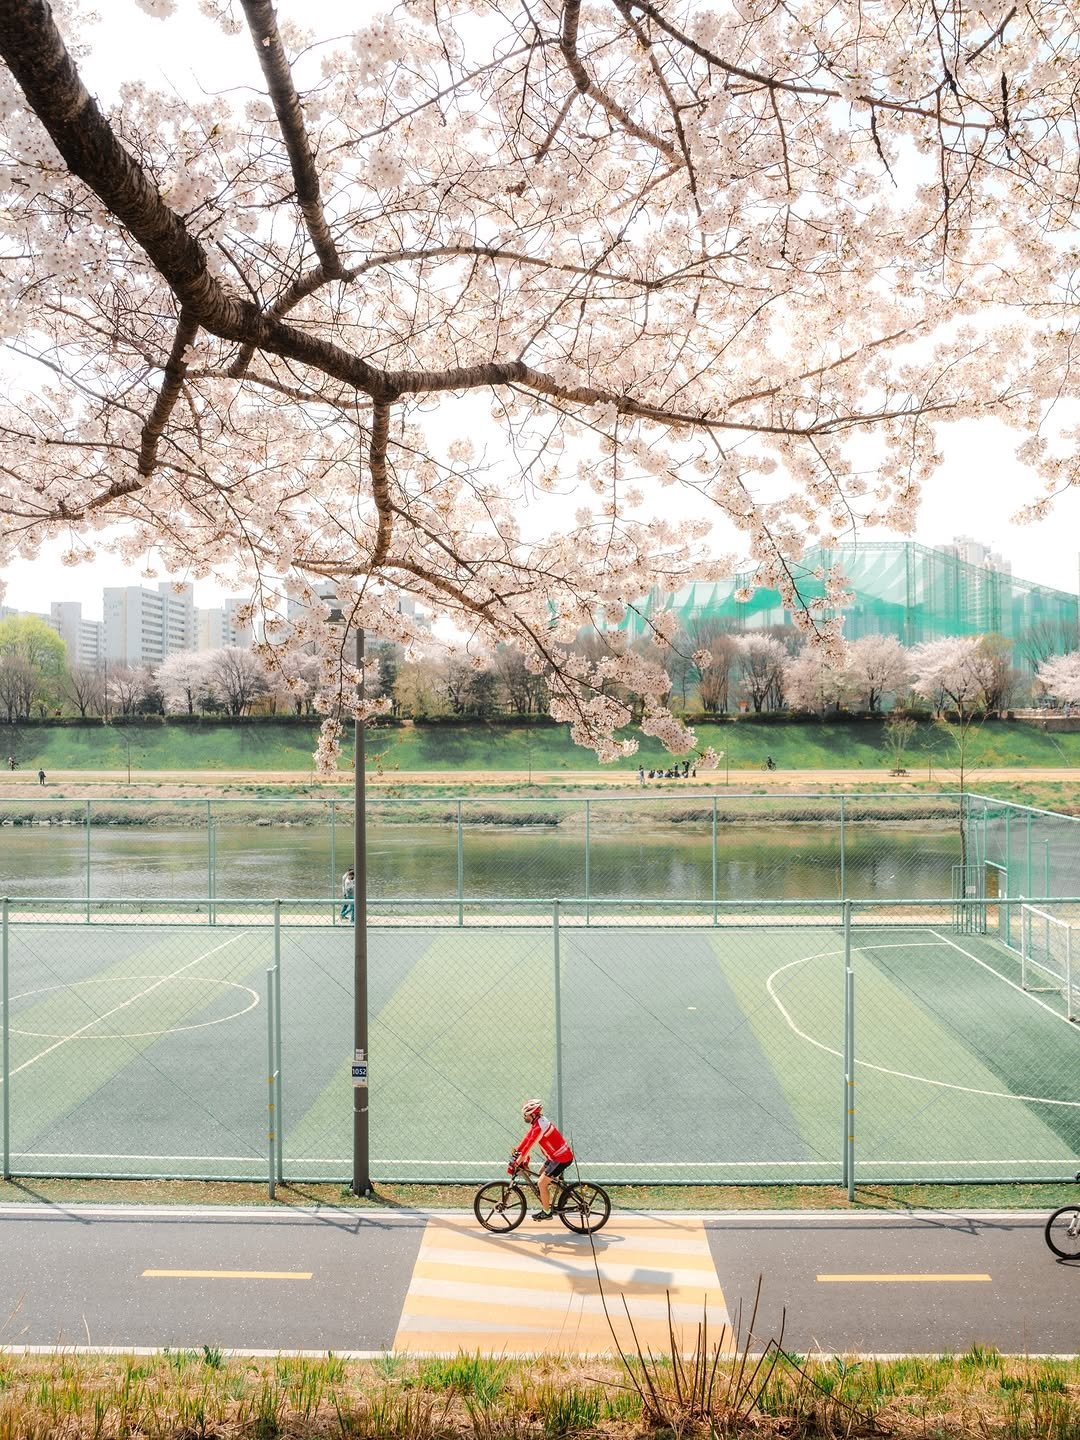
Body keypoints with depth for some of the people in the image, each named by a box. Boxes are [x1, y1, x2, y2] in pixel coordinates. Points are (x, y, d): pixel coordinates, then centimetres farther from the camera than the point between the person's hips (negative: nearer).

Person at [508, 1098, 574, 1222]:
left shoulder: (539, 1127, -25)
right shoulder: (538, 1121, 4)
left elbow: (528, 1147, -26)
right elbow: (527, 1138, 11)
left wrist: (515, 1164, -23)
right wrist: (516, 1152, 10)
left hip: (562, 1158, -10)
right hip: (555, 1155, 10)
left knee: (542, 1183, -4)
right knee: (541, 1174, 19)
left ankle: (546, 1212, 9)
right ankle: (547, 1204, 28)